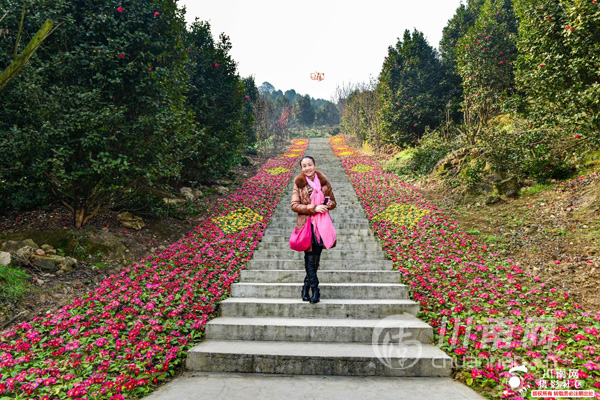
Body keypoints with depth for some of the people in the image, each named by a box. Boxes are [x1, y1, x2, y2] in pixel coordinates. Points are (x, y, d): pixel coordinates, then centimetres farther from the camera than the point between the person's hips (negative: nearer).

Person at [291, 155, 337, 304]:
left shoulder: (324, 182, 8)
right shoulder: (298, 183, 2)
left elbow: (333, 202, 15)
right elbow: (294, 205, -5)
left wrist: (327, 205, -9)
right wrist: (313, 208, -15)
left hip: (322, 223, 3)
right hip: (307, 223, -3)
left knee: (316, 257, 6)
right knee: (310, 257, -8)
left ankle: (306, 285, 21)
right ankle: (315, 289, -1)